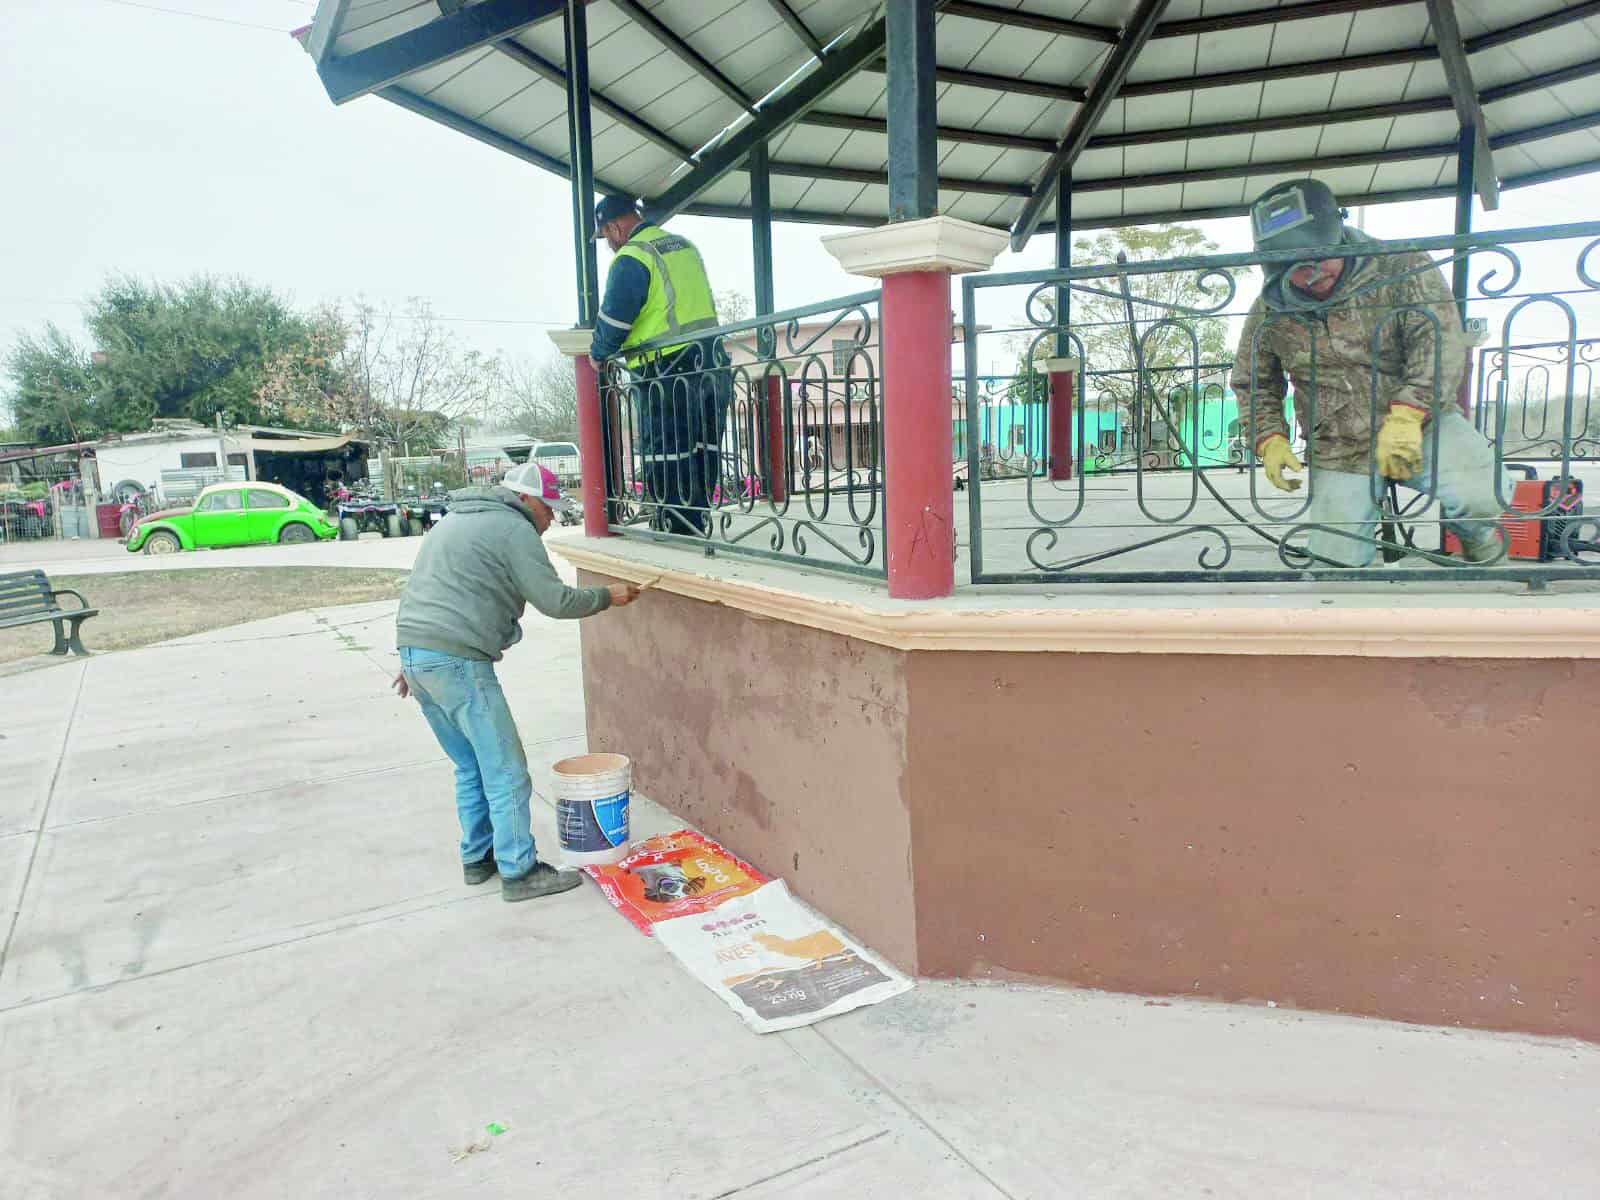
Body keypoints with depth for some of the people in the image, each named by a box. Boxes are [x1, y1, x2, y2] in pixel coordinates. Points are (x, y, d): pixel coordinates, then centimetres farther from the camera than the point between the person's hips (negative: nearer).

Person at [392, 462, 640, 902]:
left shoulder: (454, 520, 25)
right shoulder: (514, 529, -5)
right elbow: (555, 601, -8)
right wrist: (608, 596, 6)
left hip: (414, 650, 10)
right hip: (458, 660, -10)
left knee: (470, 766, 19)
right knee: (505, 771, -2)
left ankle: (477, 858, 28)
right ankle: (519, 872, 3)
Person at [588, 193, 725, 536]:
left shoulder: (631, 258, -9)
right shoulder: (684, 245, 17)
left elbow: (614, 318, -11)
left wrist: (598, 353, 6)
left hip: (667, 371, -8)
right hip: (711, 364, 8)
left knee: (667, 464, -3)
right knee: (702, 457, 11)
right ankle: (696, 530, 17)